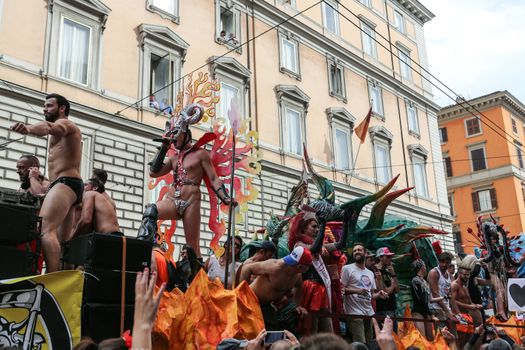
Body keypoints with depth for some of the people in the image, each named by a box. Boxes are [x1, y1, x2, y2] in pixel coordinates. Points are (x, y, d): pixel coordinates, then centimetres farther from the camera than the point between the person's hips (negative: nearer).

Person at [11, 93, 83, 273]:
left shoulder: (65, 123, -1)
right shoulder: (62, 130, 33)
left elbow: (49, 127, -26)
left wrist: (28, 128, -47)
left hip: (65, 183, -11)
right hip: (67, 185, 11)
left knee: (46, 231, -27)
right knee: (62, 239, 9)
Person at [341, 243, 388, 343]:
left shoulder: (370, 273, 19)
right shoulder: (347, 268, -3)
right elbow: (341, 289, -10)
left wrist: (378, 294, 0)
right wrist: (357, 291, -22)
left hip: (369, 313, 7)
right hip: (355, 313, -7)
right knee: (360, 344, -12)